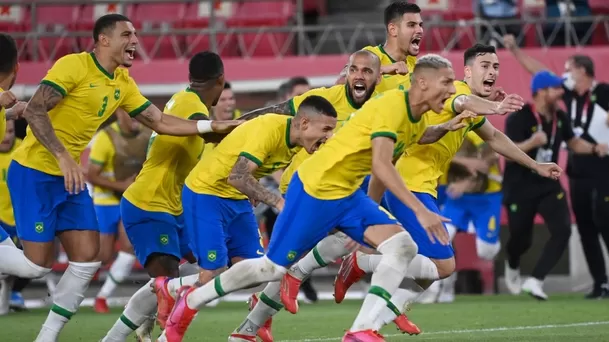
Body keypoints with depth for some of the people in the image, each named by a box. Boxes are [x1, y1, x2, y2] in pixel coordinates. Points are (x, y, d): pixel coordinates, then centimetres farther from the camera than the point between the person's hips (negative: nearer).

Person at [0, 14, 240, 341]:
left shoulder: (123, 84, 9)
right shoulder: (73, 66, -15)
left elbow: (160, 122, 12)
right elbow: (34, 111, -22)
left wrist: (212, 126, 2)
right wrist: (63, 156, -30)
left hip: (70, 179, 8)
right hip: (34, 173, -8)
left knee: (87, 259, 0)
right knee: (38, 263, -11)